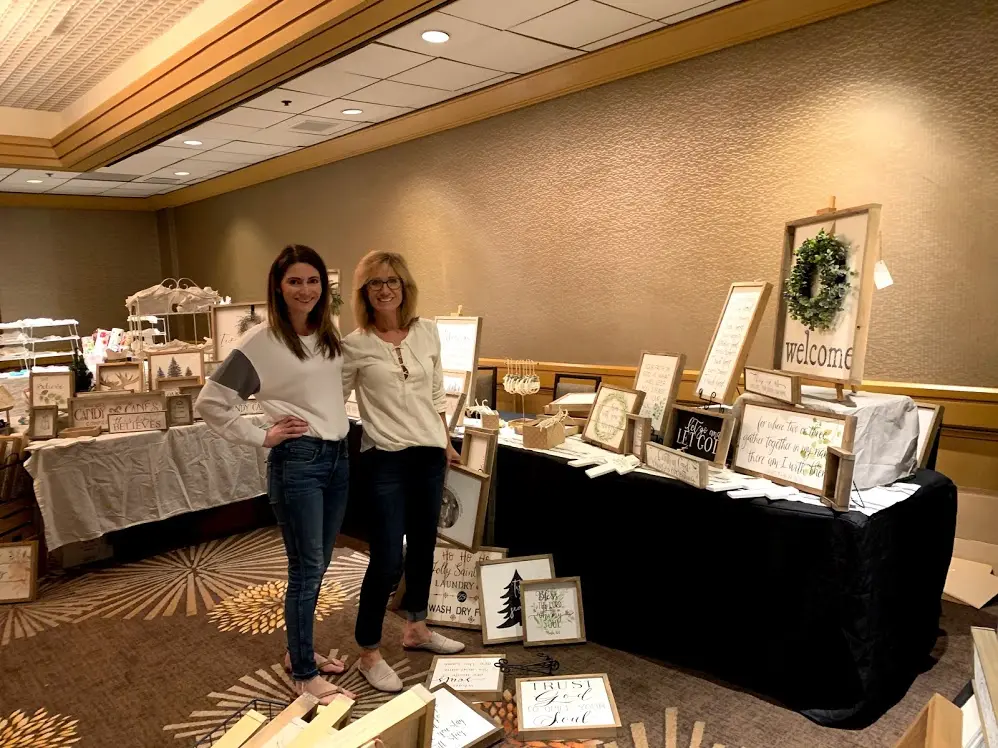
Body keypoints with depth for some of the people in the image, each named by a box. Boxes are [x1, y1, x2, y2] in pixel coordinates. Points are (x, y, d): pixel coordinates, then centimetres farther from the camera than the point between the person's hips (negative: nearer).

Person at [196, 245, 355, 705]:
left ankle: (299, 651, 36)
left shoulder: (331, 335, 8)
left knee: (317, 566, 17)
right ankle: (304, 675, 19)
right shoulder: (261, 342, -10)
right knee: (306, 569, 1)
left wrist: (341, 429, 10)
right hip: (297, 462, -6)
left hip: (338, 457, 7)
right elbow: (210, 403, -9)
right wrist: (262, 437, -10)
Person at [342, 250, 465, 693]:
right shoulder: (355, 344, -8)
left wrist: (445, 442, 14)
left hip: (429, 455, 5)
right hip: (385, 459, -5)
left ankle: (416, 628, 38)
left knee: (423, 545, 17)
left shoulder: (427, 332, 4)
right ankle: (368, 653, 15)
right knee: (387, 558, -4)